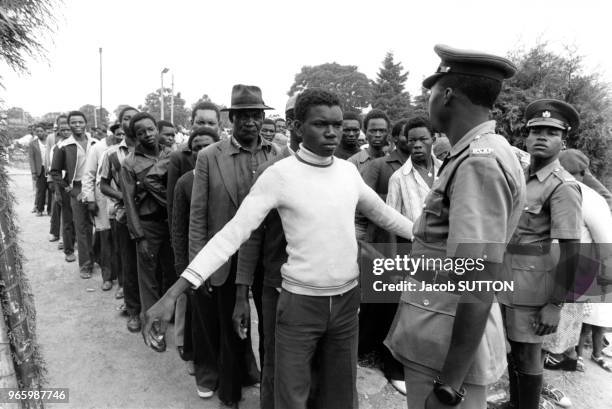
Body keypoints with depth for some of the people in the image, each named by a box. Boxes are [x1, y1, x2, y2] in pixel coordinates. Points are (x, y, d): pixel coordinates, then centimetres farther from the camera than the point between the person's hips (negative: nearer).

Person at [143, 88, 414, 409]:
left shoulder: (349, 171, 1)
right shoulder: (280, 175, -14)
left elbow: (383, 213, 16)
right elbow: (232, 233, -18)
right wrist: (172, 295, -24)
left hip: (348, 298, 4)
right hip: (299, 301, -4)